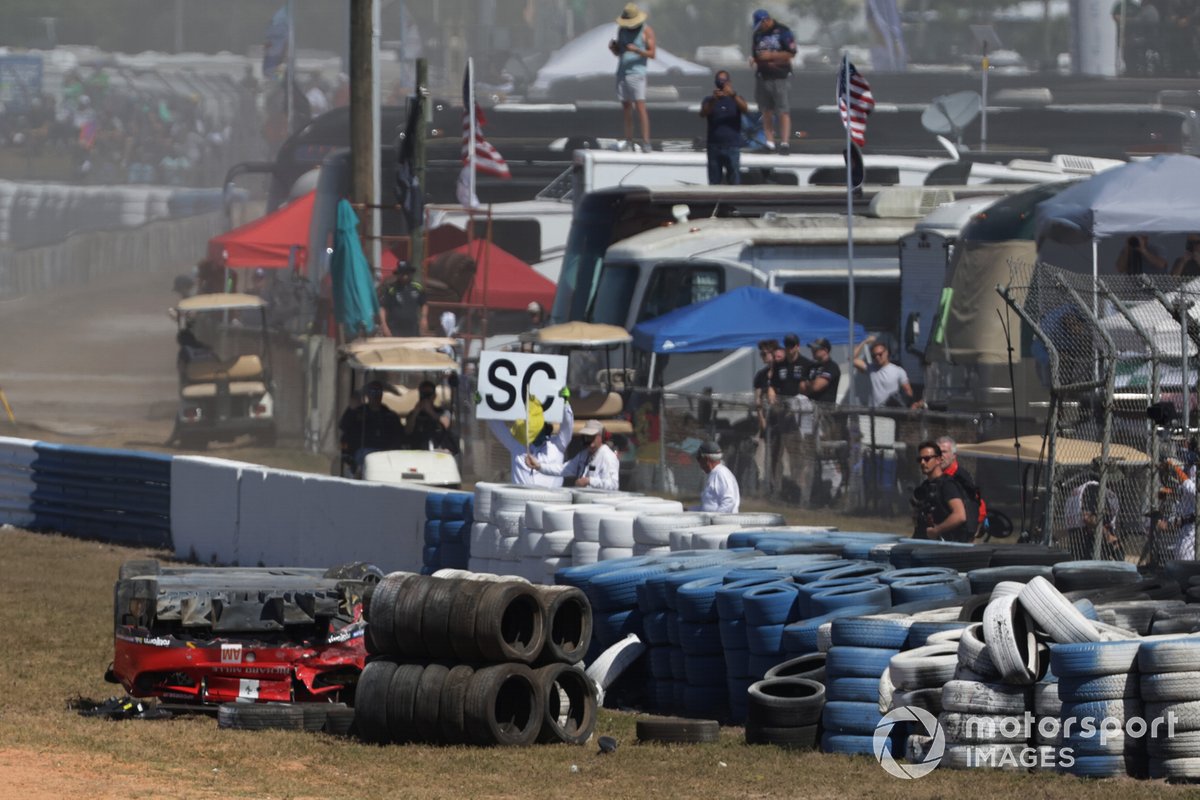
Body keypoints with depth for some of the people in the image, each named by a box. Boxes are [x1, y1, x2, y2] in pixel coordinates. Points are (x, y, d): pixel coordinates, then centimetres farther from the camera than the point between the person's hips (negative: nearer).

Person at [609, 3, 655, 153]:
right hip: (622, 73, 6)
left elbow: (652, 53, -9)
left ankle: (646, 143, -15)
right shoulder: (622, 29, 11)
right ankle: (629, 142, 8)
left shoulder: (646, 31, -5)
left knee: (640, 107, -12)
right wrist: (612, 47, -7)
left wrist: (637, 50, -25)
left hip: (637, 73, -6)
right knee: (626, 108, 5)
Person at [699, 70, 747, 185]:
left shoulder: (736, 99, 9)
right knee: (714, 181, 1)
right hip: (714, 146, 1)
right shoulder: (710, 100, 10)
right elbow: (703, 113, -8)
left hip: (732, 146, -1)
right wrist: (713, 100, -26)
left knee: (734, 181, -7)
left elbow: (745, 109, -11)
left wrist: (733, 95, -28)